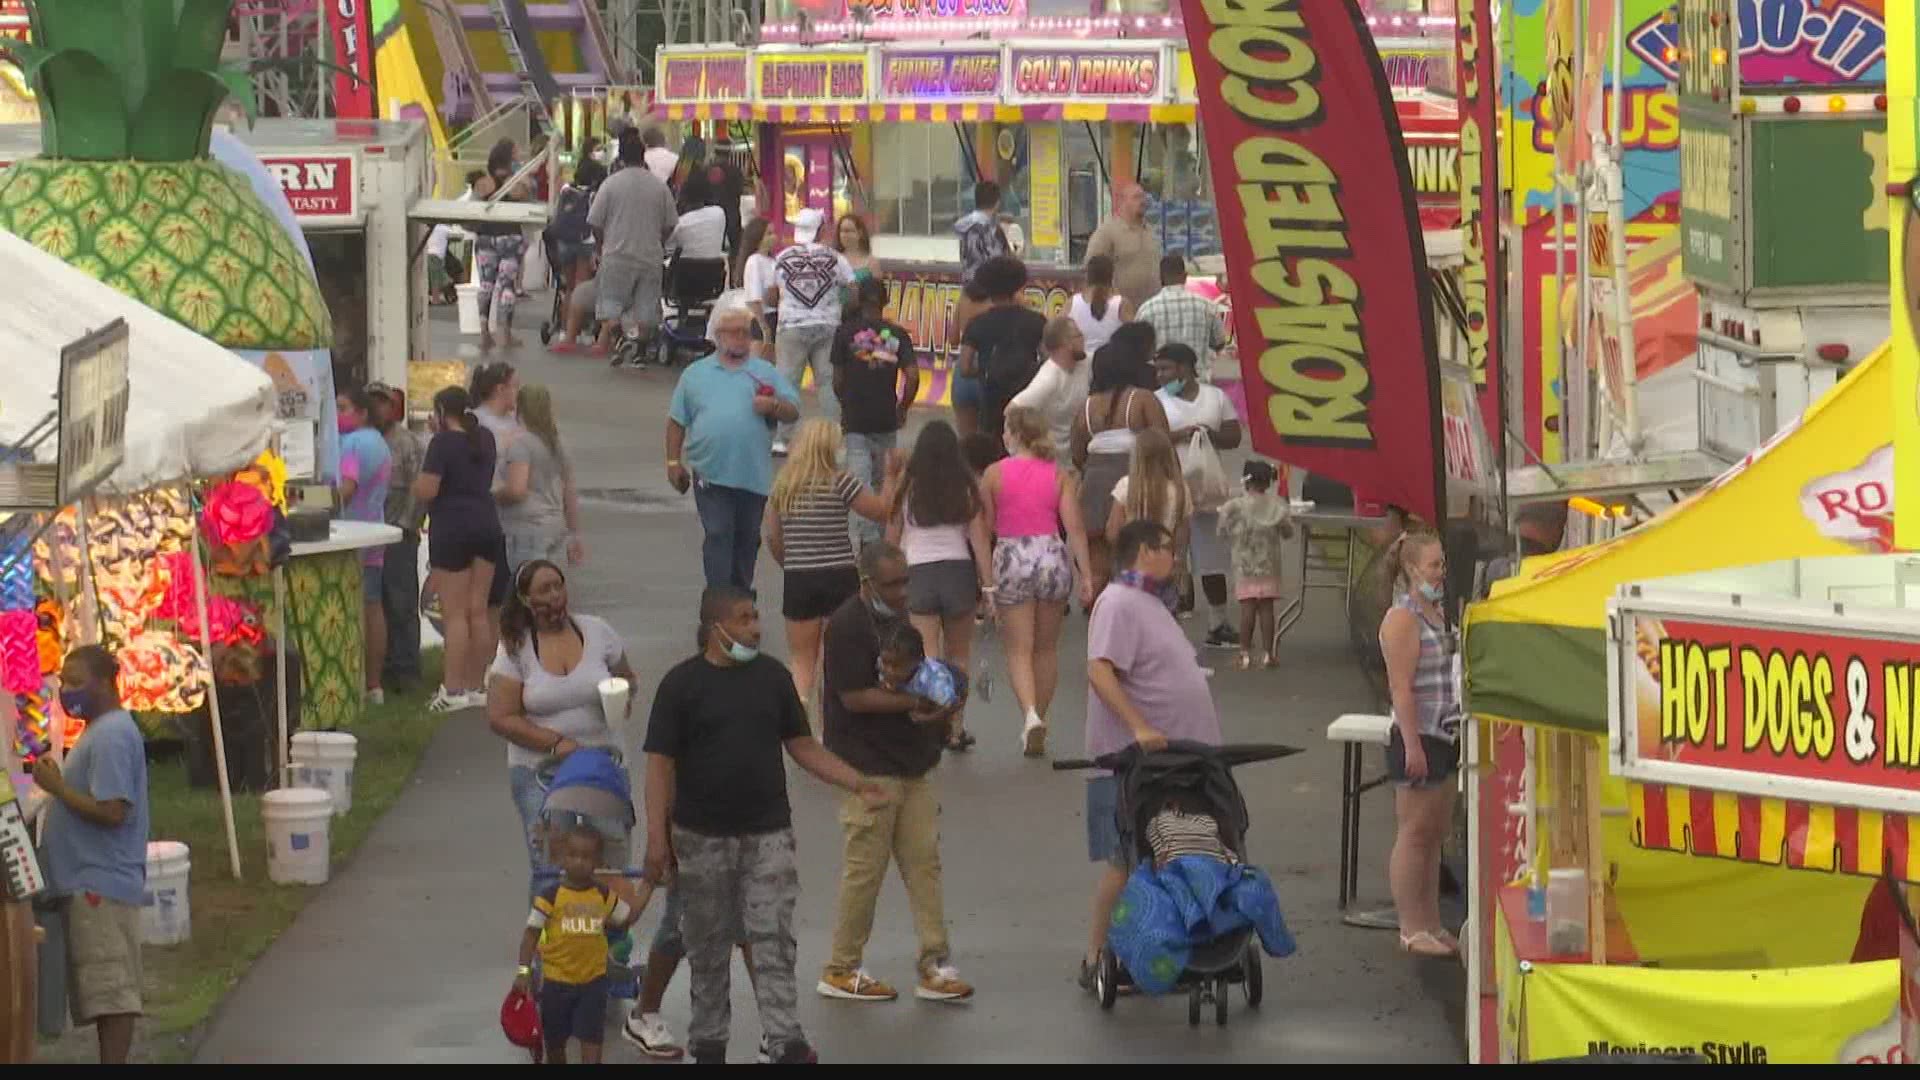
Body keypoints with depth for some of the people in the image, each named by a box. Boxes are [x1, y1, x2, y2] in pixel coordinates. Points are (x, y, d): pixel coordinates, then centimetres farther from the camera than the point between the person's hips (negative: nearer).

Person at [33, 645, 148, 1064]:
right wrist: (57, 781, 10)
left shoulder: (112, 736, -15)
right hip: (89, 883, 11)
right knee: (101, 989, 12)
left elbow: (111, 811, -22)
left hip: (101, 884, -11)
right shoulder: (100, 730, 18)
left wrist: (57, 787, -15)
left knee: (111, 990, -9)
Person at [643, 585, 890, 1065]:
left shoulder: (772, 675, 5)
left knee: (774, 942, -6)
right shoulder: (681, 684, -5)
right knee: (708, 948, 8)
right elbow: (661, 764, -6)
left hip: (768, 834, 2)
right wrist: (657, 837, -13)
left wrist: (858, 784, 0)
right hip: (703, 839, -2)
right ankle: (708, 1043, 20)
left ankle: (786, 1043, -10)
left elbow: (803, 746, 11)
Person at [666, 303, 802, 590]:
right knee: (718, 536, -10)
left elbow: (793, 411, 5)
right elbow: (677, 422, 11)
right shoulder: (695, 374, 9)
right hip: (711, 474, -2)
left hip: (753, 475, 2)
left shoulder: (765, 373, 10)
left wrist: (773, 405, -16)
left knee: (747, 540, 10)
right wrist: (674, 462, 5)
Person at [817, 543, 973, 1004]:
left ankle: (934, 965, 8)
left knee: (923, 862, 5)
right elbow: (853, 697, -19)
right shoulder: (848, 626, -14)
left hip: (911, 764, 8)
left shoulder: (898, 619, 13)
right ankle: (841, 971, 8)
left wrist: (936, 706, 2)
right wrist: (913, 702, -21)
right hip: (868, 768, -8)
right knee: (864, 868, -2)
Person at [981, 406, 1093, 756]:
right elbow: (1074, 527, -6)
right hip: (1052, 554, 2)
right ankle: (1040, 723, 23)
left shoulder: (995, 473, -3)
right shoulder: (1060, 475, 1)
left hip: (1012, 559, -2)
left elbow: (986, 526, 0)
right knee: (1046, 648, 16)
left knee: (1019, 649, 1)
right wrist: (1085, 575, -4)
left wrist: (985, 578, 10)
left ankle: (1030, 714, -22)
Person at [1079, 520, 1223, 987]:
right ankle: (1097, 959, 0)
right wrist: (1139, 727, -34)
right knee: (1126, 862, -6)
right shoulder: (1119, 604, -14)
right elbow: (1100, 672, -26)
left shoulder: (1151, 603, 18)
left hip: (1168, 753, 10)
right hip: (1132, 758, -10)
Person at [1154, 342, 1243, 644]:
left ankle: (1219, 625, 19)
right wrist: (1178, 435, -19)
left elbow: (1234, 437, 7)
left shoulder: (1216, 397, 9)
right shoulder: (1157, 401, 3)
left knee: (1212, 561, 9)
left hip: (1207, 489, 2)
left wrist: (1211, 434, -12)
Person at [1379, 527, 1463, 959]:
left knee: (1434, 835, 12)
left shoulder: (1437, 615, 16)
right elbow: (1401, 687, -18)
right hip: (1419, 738, -9)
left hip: (1444, 738, 9)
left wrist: (1459, 735, 22)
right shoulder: (1403, 618, -13)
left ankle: (1431, 926, 18)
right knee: (1414, 834, -5)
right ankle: (1411, 929, -2)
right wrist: (1412, 745, -22)